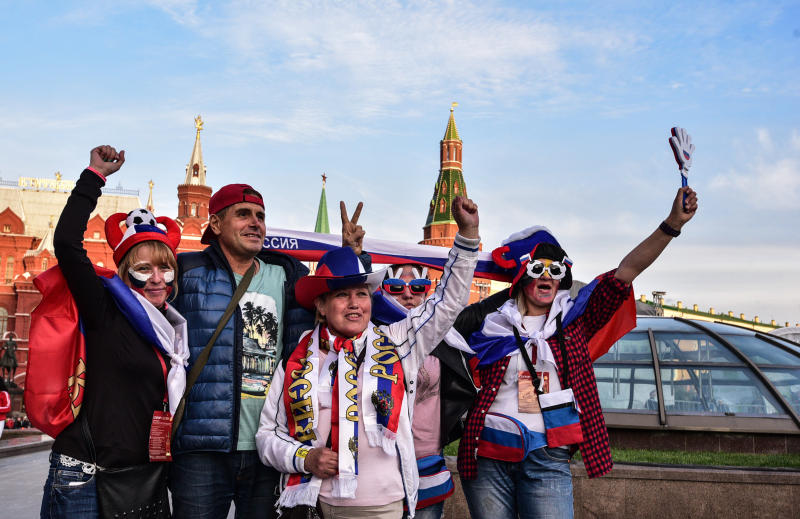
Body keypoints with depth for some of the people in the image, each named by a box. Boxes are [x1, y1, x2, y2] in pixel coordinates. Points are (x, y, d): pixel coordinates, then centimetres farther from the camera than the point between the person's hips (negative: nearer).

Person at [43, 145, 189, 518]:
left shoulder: (170, 329, 13)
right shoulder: (105, 312, -5)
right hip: (85, 479, -6)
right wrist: (95, 175, -13)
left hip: (145, 477, 6)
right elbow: (66, 242, -17)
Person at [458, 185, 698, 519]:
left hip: (547, 459, 0)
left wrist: (671, 225, -6)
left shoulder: (573, 320, 6)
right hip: (487, 456, 0)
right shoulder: (493, 324, 4)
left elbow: (626, 271, 0)